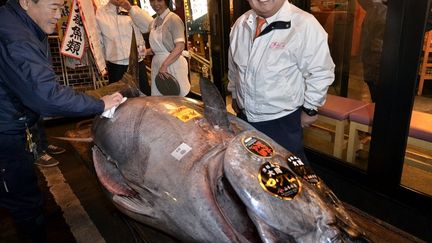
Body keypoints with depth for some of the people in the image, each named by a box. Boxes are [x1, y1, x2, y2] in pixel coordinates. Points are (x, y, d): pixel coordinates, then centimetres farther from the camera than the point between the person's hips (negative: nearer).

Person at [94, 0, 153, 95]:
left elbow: (150, 26, -9)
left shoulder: (133, 10, 7)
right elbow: (97, 42, 2)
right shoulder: (99, 13, 3)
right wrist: (102, 67, -4)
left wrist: (130, 9, -16)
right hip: (115, 67, -1)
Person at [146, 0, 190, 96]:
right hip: (157, 64, 7)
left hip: (172, 64, -7)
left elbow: (180, 47, -20)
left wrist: (164, 65, -26)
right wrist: (147, 51, 1)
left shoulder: (173, 19, -11)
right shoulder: (154, 22, 12)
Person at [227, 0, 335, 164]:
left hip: (282, 122, -5)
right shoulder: (240, 24, 0)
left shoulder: (305, 25, -20)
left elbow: (320, 73, -13)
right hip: (244, 117, 6)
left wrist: (309, 109, -6)